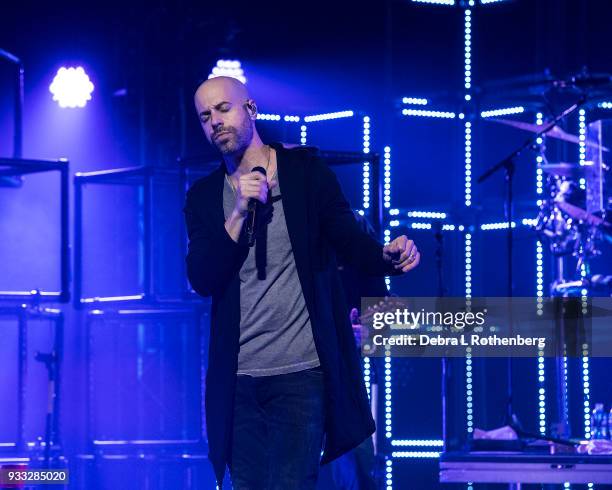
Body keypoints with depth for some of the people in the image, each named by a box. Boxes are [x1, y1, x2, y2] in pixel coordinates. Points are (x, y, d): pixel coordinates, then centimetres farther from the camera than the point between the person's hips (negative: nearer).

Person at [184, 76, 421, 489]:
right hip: (238, 378, 3)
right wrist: (239, 212, -15)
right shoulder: (204, 196, 8)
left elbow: (352, 243, -2)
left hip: (302, 372, -3)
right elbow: (202, 280, -4)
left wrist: (390, 256, -25)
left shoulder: (306, 172, 2)